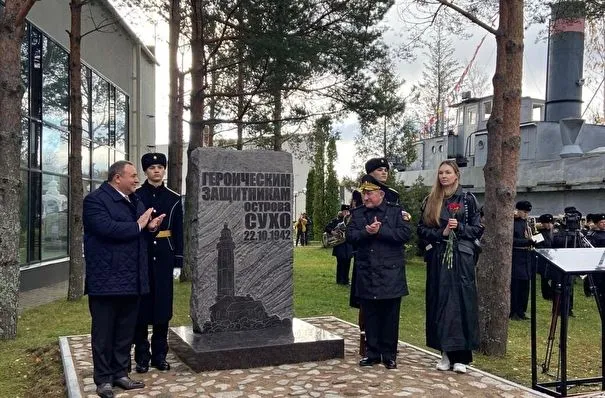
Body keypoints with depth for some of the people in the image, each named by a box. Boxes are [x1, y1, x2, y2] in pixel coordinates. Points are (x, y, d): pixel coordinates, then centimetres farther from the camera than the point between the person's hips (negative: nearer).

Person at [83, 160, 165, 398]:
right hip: (106, 280, -7)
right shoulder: (95, 200, -10)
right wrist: (138, 225, -15)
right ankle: (103, 379, 15)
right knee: (104, 332, 4)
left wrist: (150, 226, -2)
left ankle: (120, 373, 26)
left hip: (131, 280, 8)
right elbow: (108, 228, -26)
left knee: (126, 332, 14)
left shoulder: (135, 200, 15)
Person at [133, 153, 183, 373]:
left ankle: (160, 354, 17)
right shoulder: (135, 196, 1)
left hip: (164, 255, 2)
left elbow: (179, 230, 6)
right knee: (141, 304, 2)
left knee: (163, 303, 6)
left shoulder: (174, 198, 6)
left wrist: (178, 256, 1)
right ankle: (142, 356, 12)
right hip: (140, 255, -2)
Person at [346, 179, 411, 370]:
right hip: (366, 274, 3)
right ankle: (372, 353, 19)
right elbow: (350, 236, 0)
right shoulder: (357, 213, 11)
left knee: (390, 316, 4)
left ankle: (389, 355, 15)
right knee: (370, 315, 8)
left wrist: (380, 230, -17)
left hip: (391, 274, -3)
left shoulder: (396, 211, 1)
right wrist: (366, 232, -18)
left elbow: (405, 233, -11)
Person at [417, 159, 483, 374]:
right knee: (440, 303, 3)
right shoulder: (431, 201, 9)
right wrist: (441, 233, -10)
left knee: (461, 303, -3)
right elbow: (422, 229, 6)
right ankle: (446, 352, 12)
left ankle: (460, 356, 2)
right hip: (437, 258, 3)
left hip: (461, 258, -2)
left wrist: (459, 228, -14)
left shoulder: (467, 199, 3)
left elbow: (477, 229, 3)